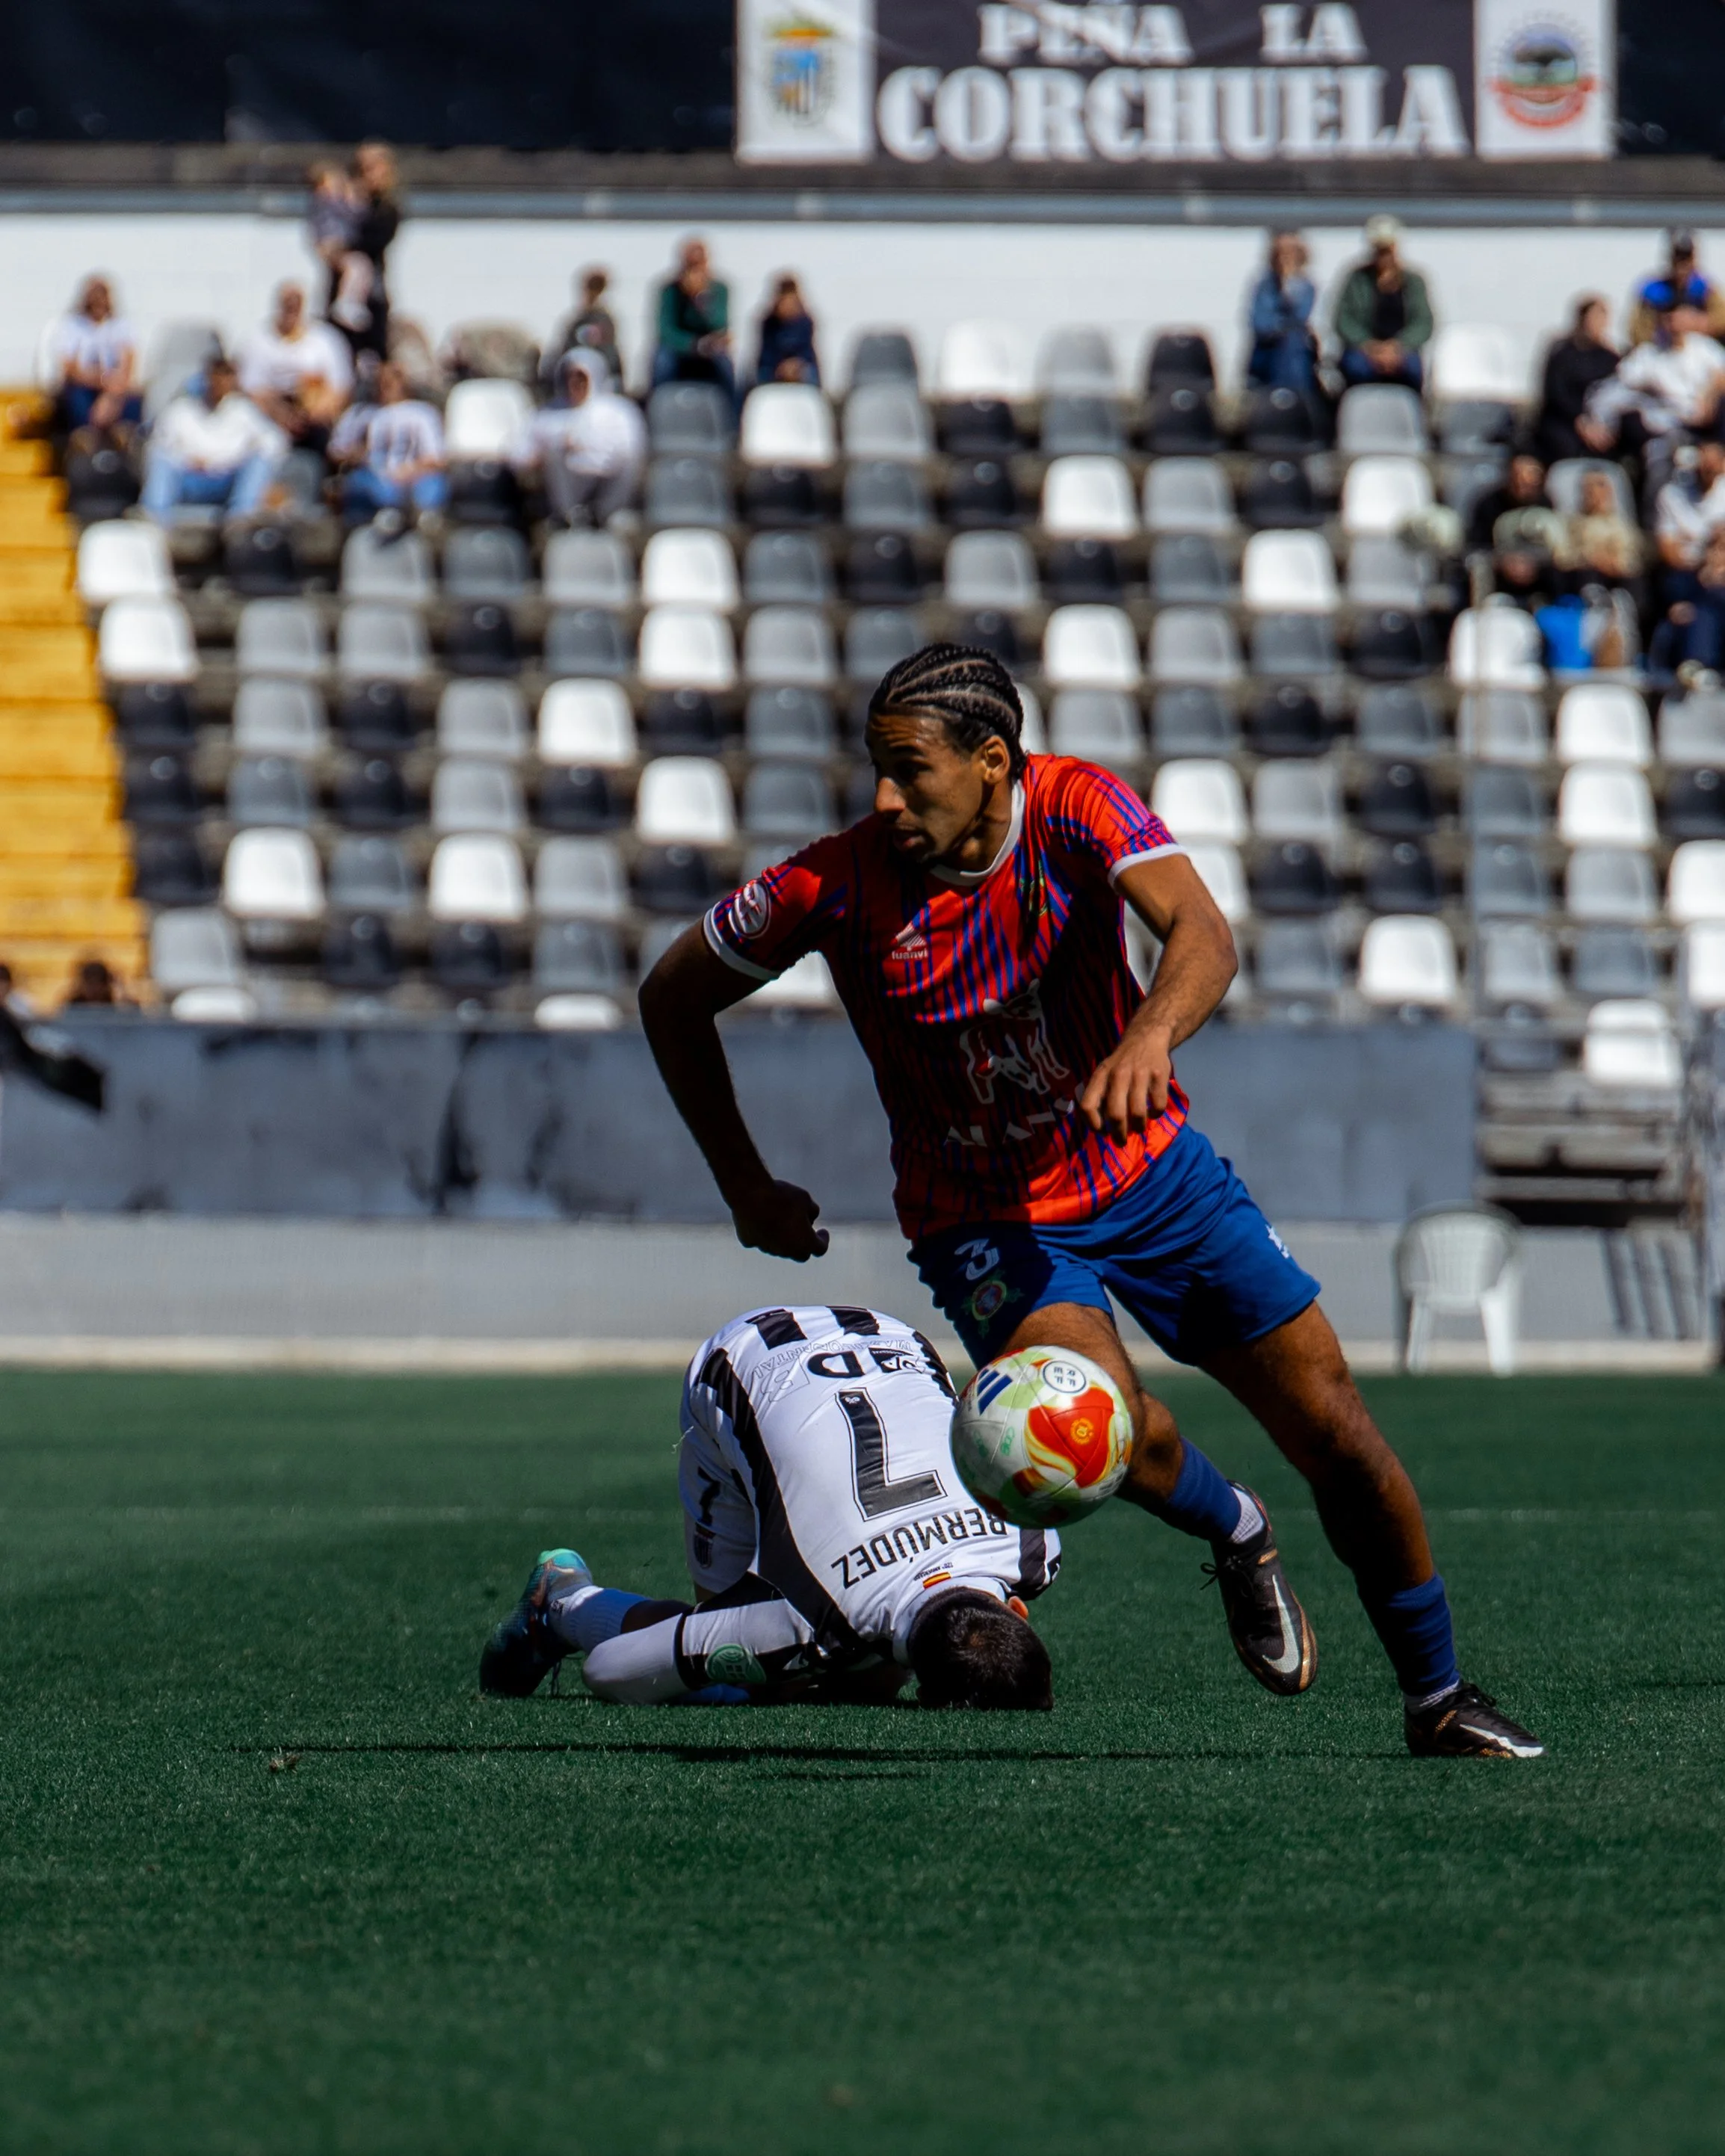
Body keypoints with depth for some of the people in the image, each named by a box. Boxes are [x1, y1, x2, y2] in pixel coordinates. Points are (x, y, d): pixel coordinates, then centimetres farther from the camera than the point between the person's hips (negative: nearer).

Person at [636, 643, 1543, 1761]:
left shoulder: (1076, 807, -19)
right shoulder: (840, 884, -19)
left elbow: (1202, 933, -35)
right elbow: (675, 998, -4)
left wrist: (1150, 1035, -57)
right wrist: (749, 1190, -2)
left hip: (1154, 1171, 2)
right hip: (986, 1225, -2)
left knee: (1340, 1438, 0)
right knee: (1115, 1425, -29)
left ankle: (1439, 1696, 21)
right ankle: (1238, 1538, 6)